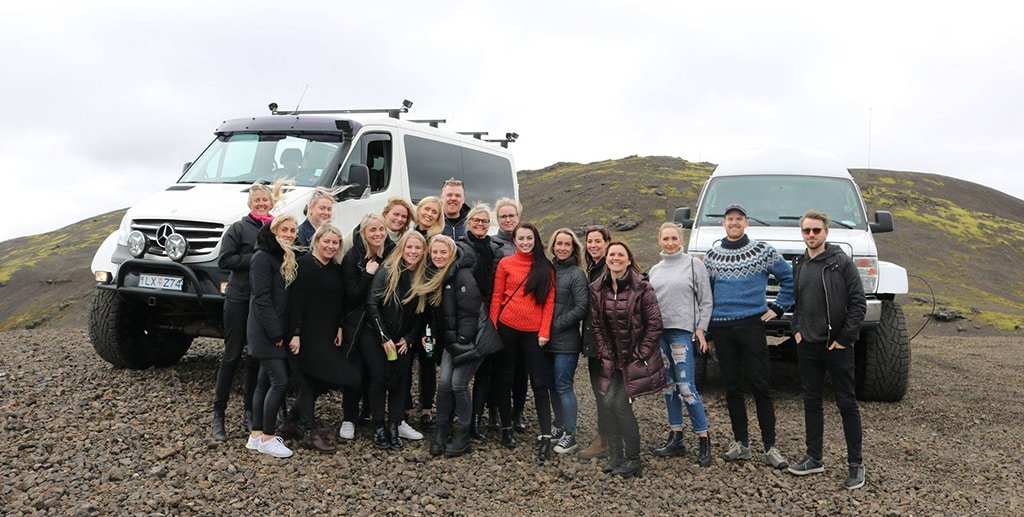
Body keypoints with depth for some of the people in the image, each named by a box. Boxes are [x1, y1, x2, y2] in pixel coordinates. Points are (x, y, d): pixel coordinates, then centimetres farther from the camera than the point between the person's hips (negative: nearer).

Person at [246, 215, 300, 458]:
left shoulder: (287, 259, 14)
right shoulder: (263, 257, -11)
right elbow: (262, 299, -17)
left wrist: (289, 332, 9)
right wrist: (276, 333, -18)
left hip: (279, 330, 8)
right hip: (265, 331, -8)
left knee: (266, 382, 11)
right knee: (280, 381, -10)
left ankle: (256, 435, 17)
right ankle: (267, 438, -2)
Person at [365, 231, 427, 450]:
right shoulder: (387, 271, -10)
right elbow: (372, 304, -14)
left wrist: (409, 339, -3)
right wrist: (384, 338, -16)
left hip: (403, 340, 4)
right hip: (376, 336, -4)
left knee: (400, 380, -3)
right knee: (379, 377, -8)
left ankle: (395, 427, 3)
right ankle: (379, 428, 0)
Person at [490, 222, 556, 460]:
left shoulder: (545, 267, 5)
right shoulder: (505, 263, 3)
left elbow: (549, 300, 2)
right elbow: (496, 297, 3)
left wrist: (545, 331, -6)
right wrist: (492, 327, -3)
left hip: (533, 331, 0)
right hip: (507, 327, 0)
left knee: (540, 382, -3)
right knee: (505, 378, 10)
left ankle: (546, 437, -2)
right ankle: (506, 428, 24)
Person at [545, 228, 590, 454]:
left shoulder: (576, 274, -6)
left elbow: (581, 307, -11)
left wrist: (557, 325, -13)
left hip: (566, 341, -6)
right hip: (548, 339, 6)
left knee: (563, 386, -4)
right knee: (553, 385, 13)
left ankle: (570, 435, 3)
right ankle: (560, 427, 25)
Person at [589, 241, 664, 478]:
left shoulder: (642, 288, -12)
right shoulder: (597, 288, 2)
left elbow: (655, 324, -10)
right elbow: (596, 325, 7)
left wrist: (640, 355, -10)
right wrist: (604, 354, 1)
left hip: (636, 358, -5)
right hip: (612, 359, 5)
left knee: (621, 403, -11)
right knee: (607, 402, -6)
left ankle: (633, 460, 3)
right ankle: (615, 456, 8)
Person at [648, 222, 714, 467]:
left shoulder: (694, 264, 0)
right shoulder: (654, 271, 14)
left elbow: (706, 301, -1)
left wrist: (701, 329, -8)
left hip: (682, 331, -5)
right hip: (658, 332, 5)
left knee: (686, 387, -10)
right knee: (669, 386, 10)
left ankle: (703, 440, -1)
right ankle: (675, 438, 18)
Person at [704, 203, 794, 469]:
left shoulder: (762, 250, 1)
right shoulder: (712, 255, 10)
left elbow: (789, 277, 8)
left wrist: (778, 308, 2)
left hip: (752, 325, -3)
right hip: (721, 327, 3)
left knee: (761, 386, -4)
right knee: (731, 387, 8)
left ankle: (770, 447, 2)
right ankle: (740, 442, 18)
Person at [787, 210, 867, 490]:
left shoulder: (842, 262, -7)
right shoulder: (799, 265, 10)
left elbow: (858, 302, -10)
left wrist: (845, 337, -12)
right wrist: (796, 329, 7)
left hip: (837, 346, -5)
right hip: (807, 346, 6)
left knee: (847, 404, 2)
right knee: (811, 402, 11)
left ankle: (856, 464, 11)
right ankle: (814, 458, 22)